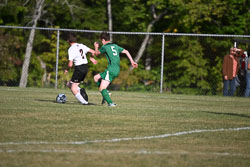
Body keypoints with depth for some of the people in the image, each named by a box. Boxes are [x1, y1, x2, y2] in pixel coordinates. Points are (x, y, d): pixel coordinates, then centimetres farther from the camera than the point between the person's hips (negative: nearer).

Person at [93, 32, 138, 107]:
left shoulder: (105, 47, -2)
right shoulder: (115, 46, 18)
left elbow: (96, 53, 15)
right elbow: (126, 52, 18)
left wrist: (96, 47, 35)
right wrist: (132, 61, 18)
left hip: (111, 69, -8)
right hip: (117, 70, 8)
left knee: (102, 89, -9)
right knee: (96, 77, 20)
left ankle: (110, 103, -21)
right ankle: (105, 93, 8)